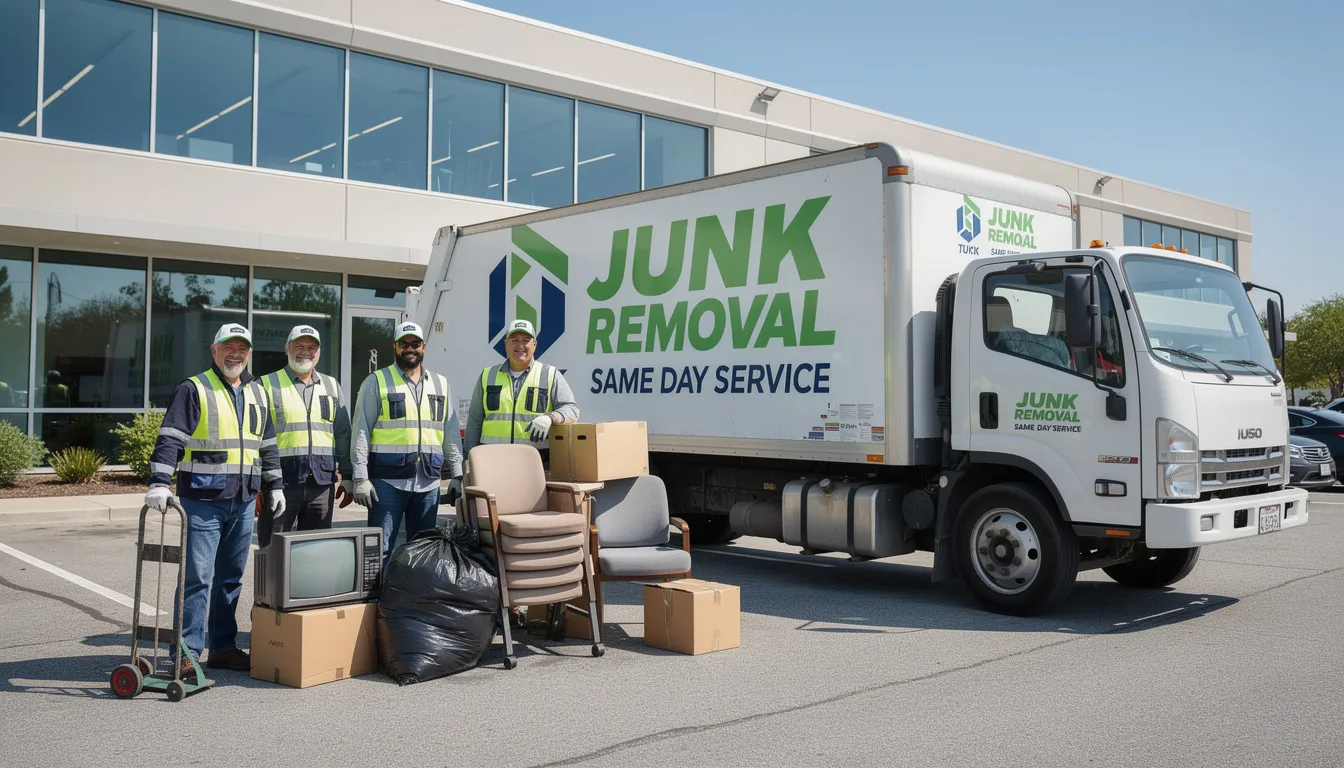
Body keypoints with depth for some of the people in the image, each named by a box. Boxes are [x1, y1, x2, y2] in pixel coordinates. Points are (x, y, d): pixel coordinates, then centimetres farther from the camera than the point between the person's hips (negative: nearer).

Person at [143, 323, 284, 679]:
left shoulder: (258, 394, 14)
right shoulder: (193, 390, -5)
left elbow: (267, 446, 21)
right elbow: (170, 439, -13)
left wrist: (274, 486, 19)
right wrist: (159, 483, -24)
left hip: (242, 503, 6)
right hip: (202, 501, -6)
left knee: (231, 578, 12)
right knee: (196, 578, -6)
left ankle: (224, 648, 21)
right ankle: (187, 653, 0)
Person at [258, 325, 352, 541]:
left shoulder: (331, 386, 16)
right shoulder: (267, 385, 3)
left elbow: (343, 435, 16)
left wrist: (347, 477, 10)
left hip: (322, 483, 4)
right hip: (280, 481, -4)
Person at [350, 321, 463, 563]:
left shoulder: (440, 385, 14)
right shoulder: (376, 382, 3)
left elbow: (451, 433, 15)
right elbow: (361, 431, -1)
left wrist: (457, 475, 8)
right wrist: (360, 478, -9)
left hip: (428, 481, 4)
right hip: (387, 480, -4)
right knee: (380, 550, -3)